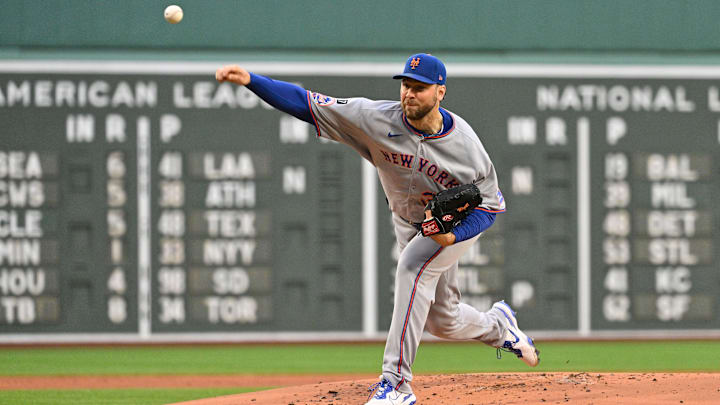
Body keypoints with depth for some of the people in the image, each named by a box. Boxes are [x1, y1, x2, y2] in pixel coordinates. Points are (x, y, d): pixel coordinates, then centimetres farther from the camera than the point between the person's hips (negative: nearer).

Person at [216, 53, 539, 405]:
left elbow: (490, 203, -18)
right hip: (408, 223, 4)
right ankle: (498, 325, 49)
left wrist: (452, 236, -36)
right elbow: (307, 104, -30)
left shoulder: (464, 143, -30)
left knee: (413, 267, -32)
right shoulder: (378, 119, -26)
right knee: (441, 321, 12)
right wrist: (250, 81, -43)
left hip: (459, 221, -4)